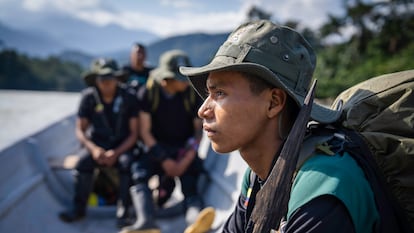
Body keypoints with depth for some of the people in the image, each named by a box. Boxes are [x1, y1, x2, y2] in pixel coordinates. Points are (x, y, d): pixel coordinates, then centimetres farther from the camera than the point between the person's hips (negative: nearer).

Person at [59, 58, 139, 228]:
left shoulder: (128, 99, -7)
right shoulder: (89, 97, -4)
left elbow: (134, 133, -6)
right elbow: (80, 130, -2)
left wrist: (116, 152, -20)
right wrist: (93, 149, -20)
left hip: (122, 146, -1)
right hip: (97, 145, 1)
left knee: (127, 163, -32)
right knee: (83, 163, -28)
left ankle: (123, 212, -24)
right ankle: (79, 208, -13)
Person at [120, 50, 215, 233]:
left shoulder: (192, 94, -3)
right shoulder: (148, 93, -5)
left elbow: (199, 128, 3)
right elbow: (145, 131, -5)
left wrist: (189, 156, -13)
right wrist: (164, 160, -14)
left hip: (185, 150, 0)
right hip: (158, 148, 0)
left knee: (190, 185, -28)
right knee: (138, 173, -29)